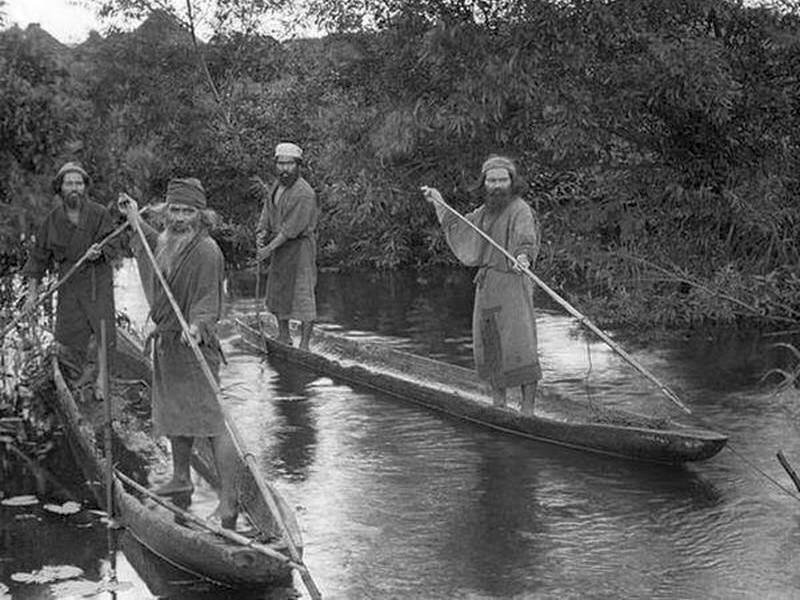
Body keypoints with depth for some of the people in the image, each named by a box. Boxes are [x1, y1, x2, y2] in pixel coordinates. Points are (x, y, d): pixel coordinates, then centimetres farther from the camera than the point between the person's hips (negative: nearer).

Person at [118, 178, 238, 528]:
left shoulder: (206, 251, -17)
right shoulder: (166, 242, 9)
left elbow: (209, 301, -21)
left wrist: (197, 325, -37)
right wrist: (135, 219, 37)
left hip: (194, 343, -9)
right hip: (165, 341, 9)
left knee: (211, 420, -10)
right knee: (173, 414, 21)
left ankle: (228, 500, -8)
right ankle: (181, 480, 39)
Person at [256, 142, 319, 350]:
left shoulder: (304, 194, -19)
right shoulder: (275, 187, 8)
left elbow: (292, 228, -22)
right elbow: (267, 216, 8)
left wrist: (270, 248, -22)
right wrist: (261, 234, -12)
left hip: (300, 246, -9)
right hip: (280, 246, 9)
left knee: (302, 294, -7)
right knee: (276, 291, 15)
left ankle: (304, 345, -3)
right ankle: (283, 337, 30)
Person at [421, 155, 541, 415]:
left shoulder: (520, 210, -11)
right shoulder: (485, 212, 15)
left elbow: (527, 239, -28)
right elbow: (457, 229, 32)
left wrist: (523, 257, -49)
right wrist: (440, 203, 32)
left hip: (512, 285, -8)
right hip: (486, 286, 8)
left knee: (519, 348, -10)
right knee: (489, 348, 11)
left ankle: (528, 409, -5)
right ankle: (498, 404, 22)